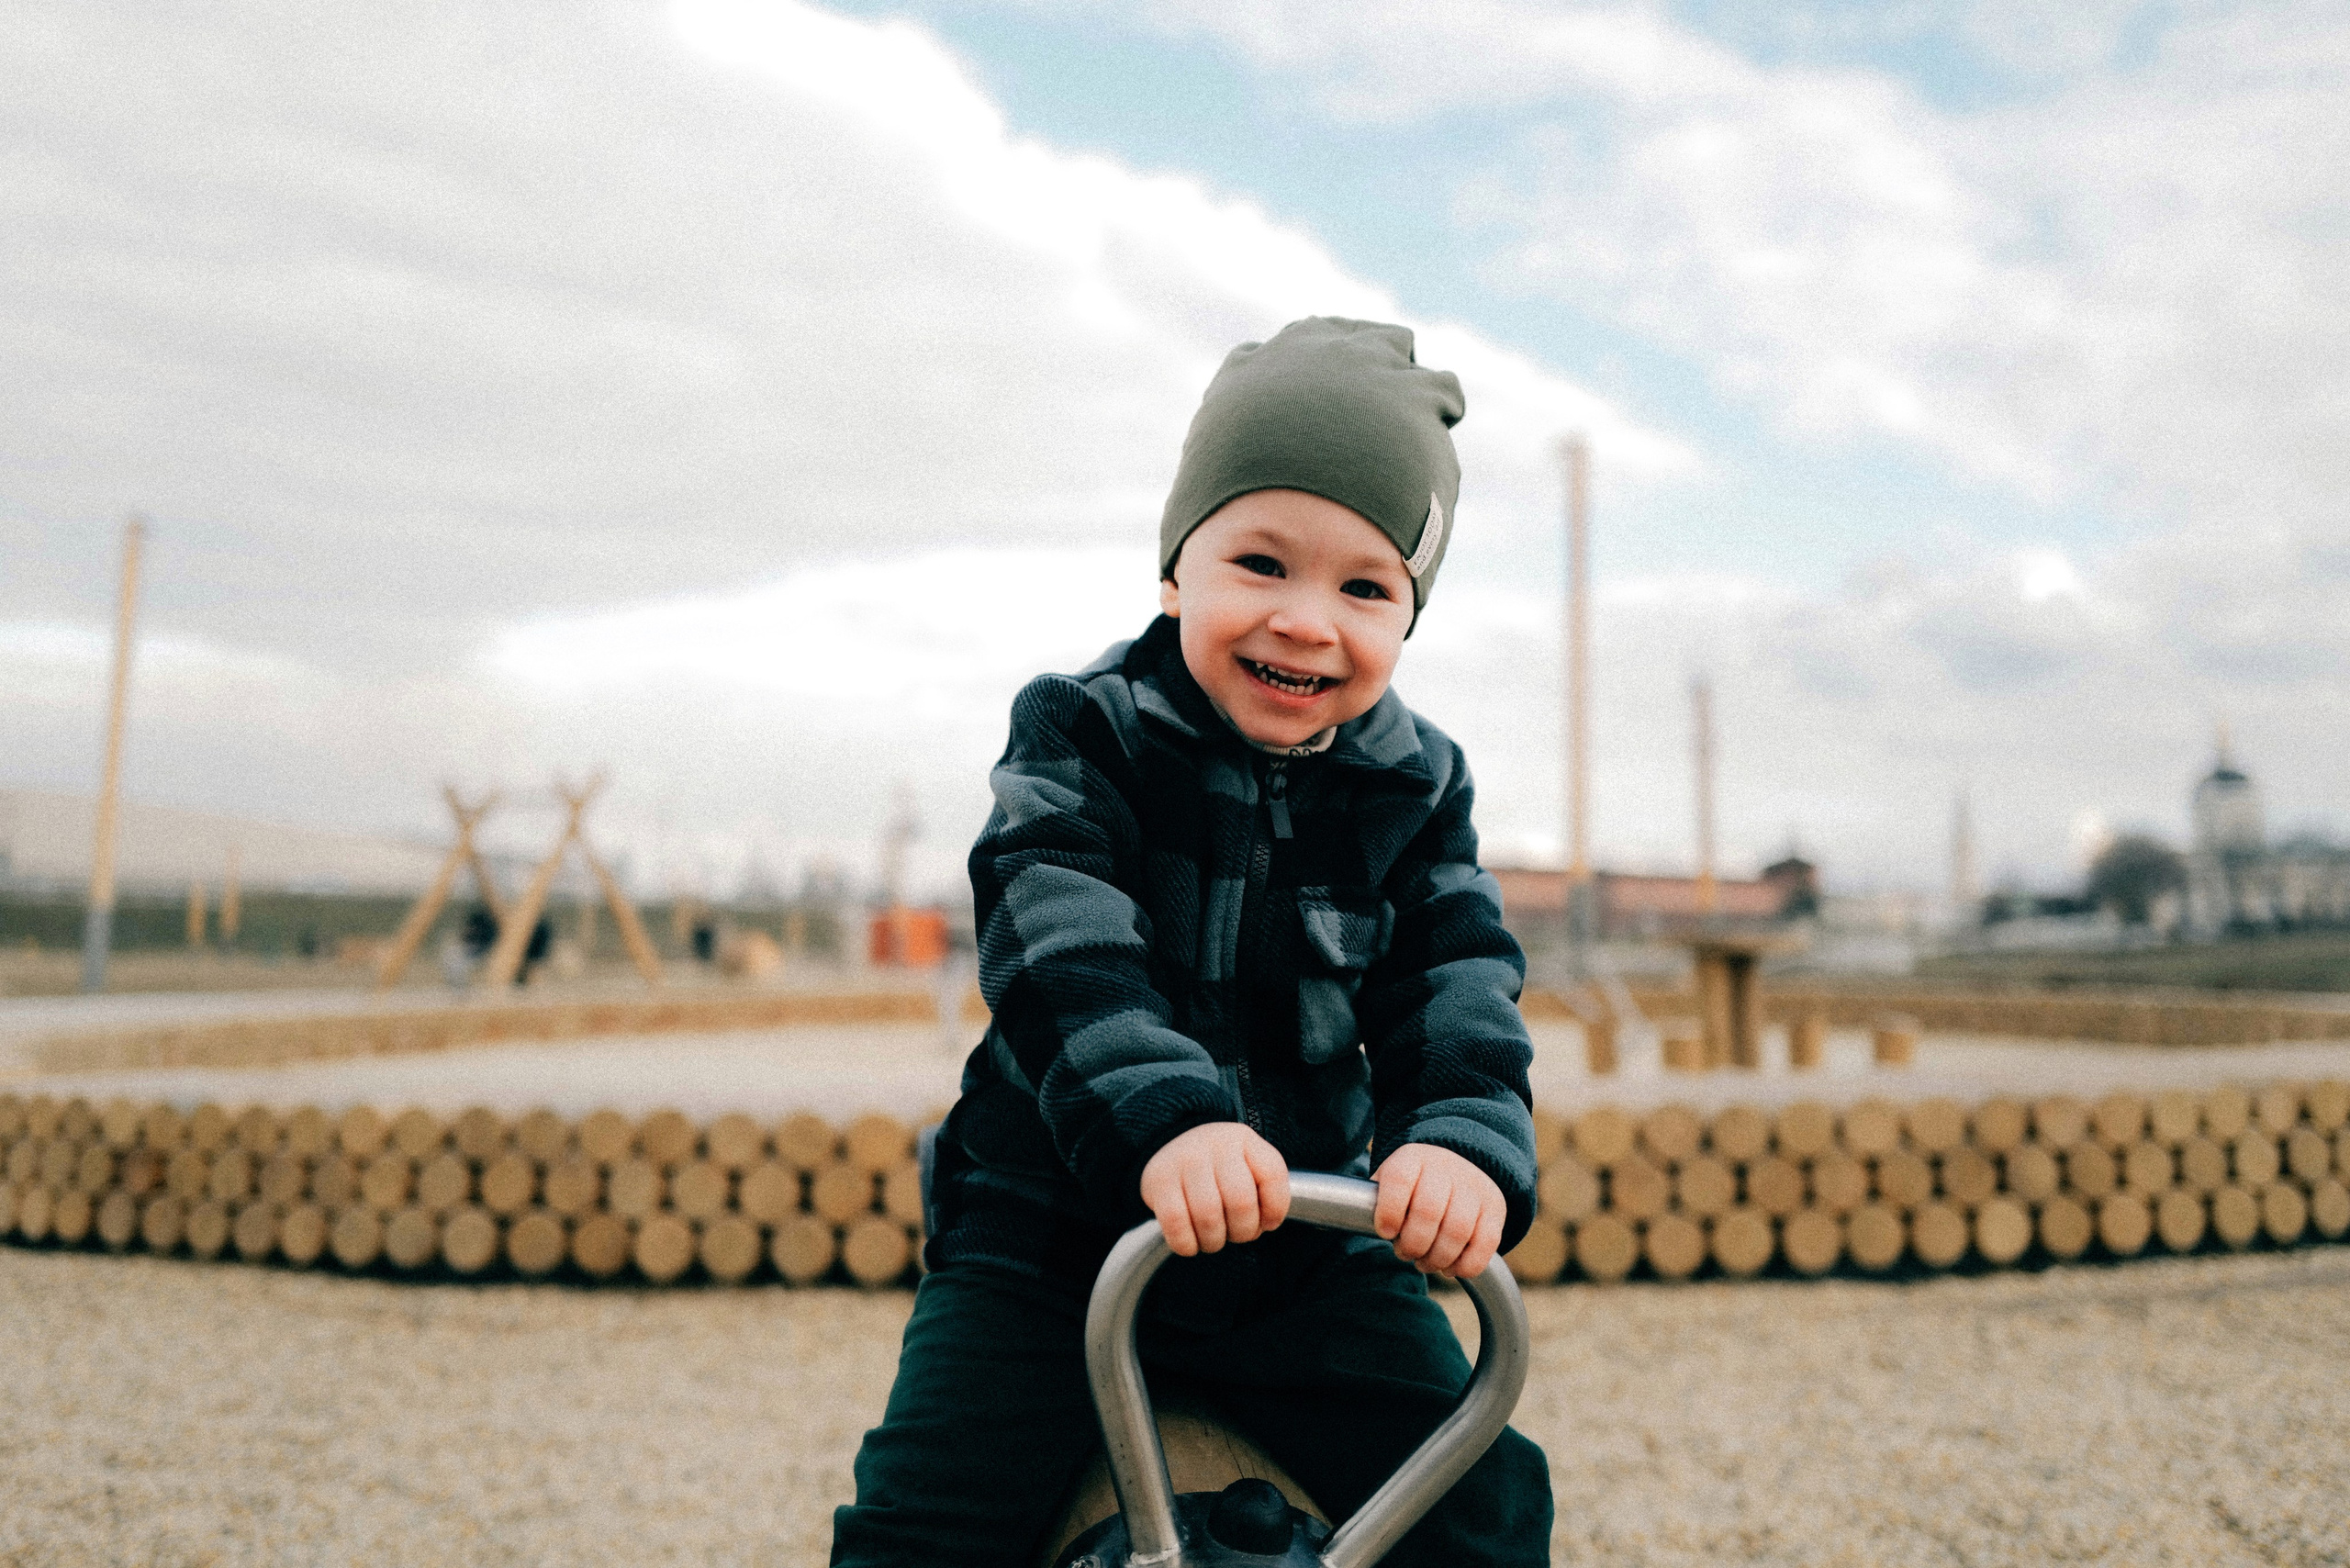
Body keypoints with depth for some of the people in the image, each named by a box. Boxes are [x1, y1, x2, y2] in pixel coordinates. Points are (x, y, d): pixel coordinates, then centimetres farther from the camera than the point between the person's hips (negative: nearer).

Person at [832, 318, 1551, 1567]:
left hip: (1307, 1240, 3)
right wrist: (1162, 1117, -42)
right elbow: (1058, 954, -24)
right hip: (1057, 1223, -2)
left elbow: (1457, 987, -8)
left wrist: (1466, 1138, -30)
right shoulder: (1080, 736, -9)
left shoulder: (1417, 789, 1)